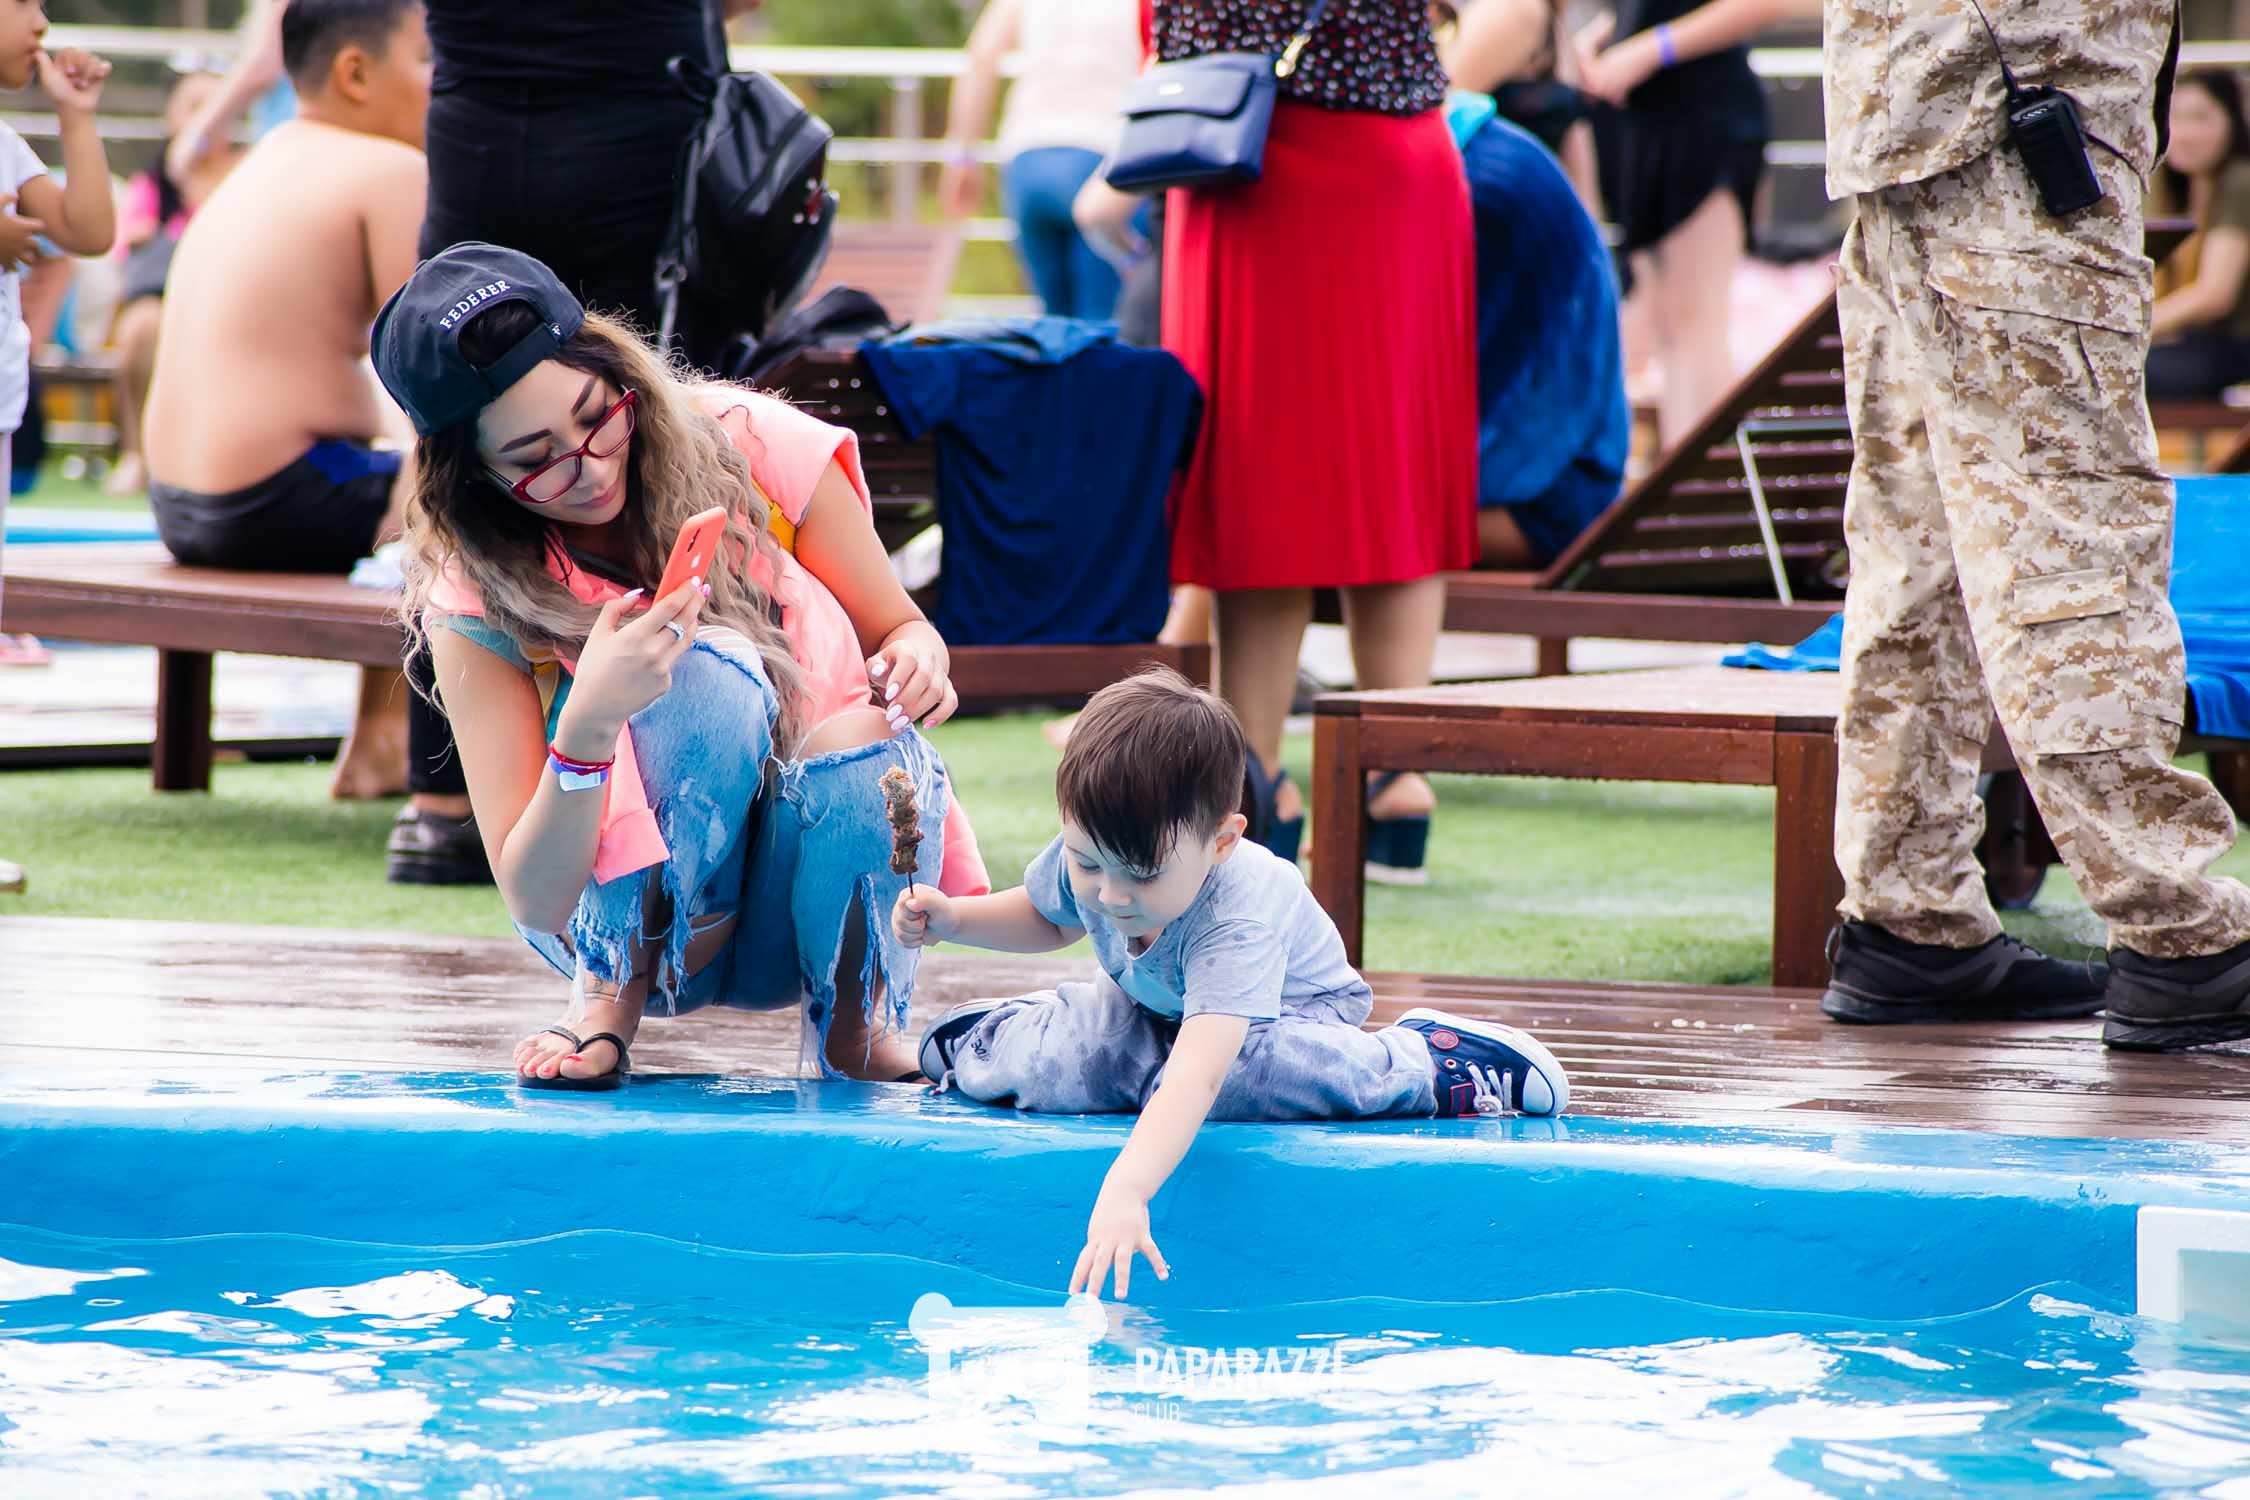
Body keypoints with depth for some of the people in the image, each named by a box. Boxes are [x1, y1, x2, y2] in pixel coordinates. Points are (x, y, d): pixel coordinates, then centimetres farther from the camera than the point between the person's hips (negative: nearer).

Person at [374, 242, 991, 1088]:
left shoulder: (755, 450, -12)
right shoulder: (477, 603, -15)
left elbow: (897, 629, 3)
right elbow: (533, 902, -20)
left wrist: (916, 661, -23)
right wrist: (588, 723, -39)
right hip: (641, 913, -2)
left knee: (857, 732, -34)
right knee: (708, 675, -32)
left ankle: (855, 1021, -7)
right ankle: (613, 1001, -14)